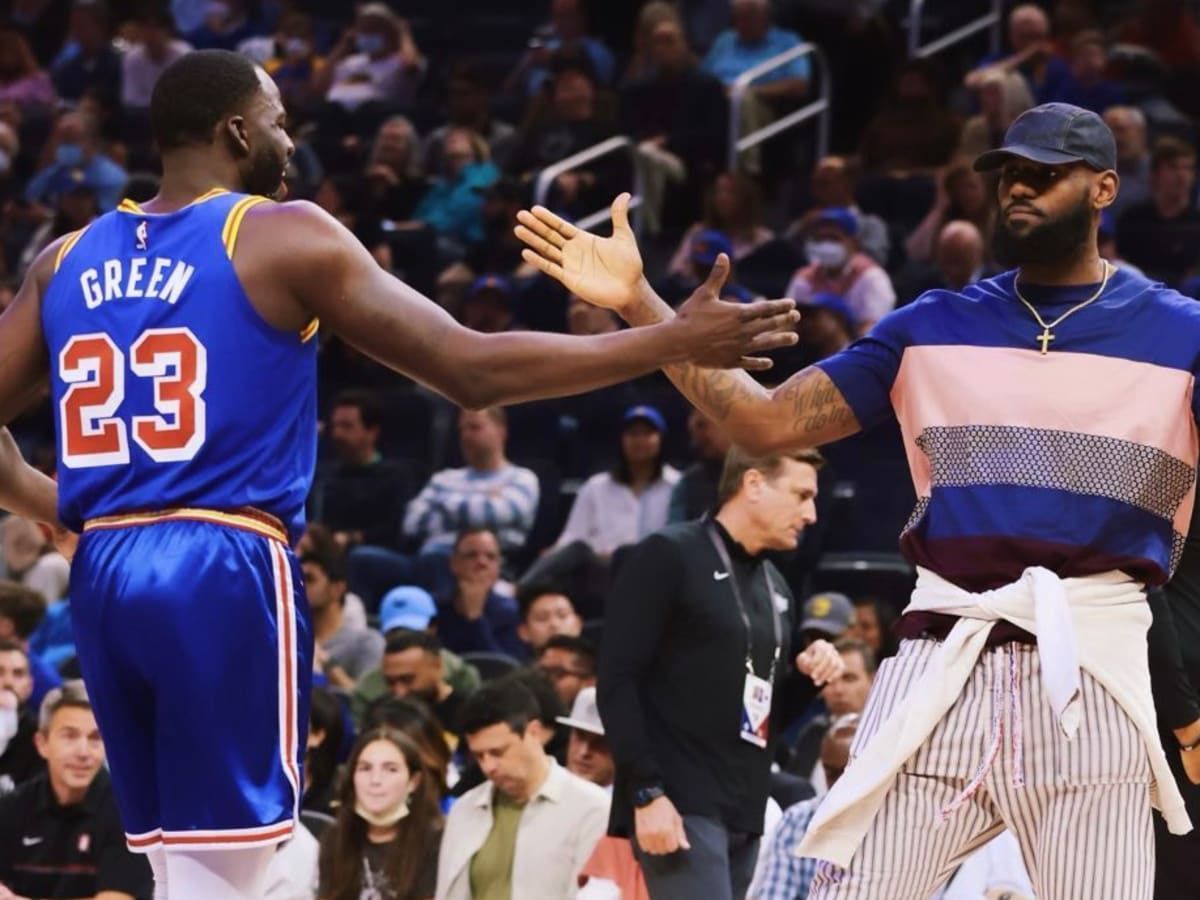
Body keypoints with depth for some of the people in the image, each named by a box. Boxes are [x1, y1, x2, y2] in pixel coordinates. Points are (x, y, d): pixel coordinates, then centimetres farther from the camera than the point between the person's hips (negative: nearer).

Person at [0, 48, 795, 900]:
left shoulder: (69, 258, 13)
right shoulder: (283, 237, -4)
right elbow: (473, 369, -7)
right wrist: (676, 342, -4)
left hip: (104, 574, 6)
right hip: (224, 570, -6)